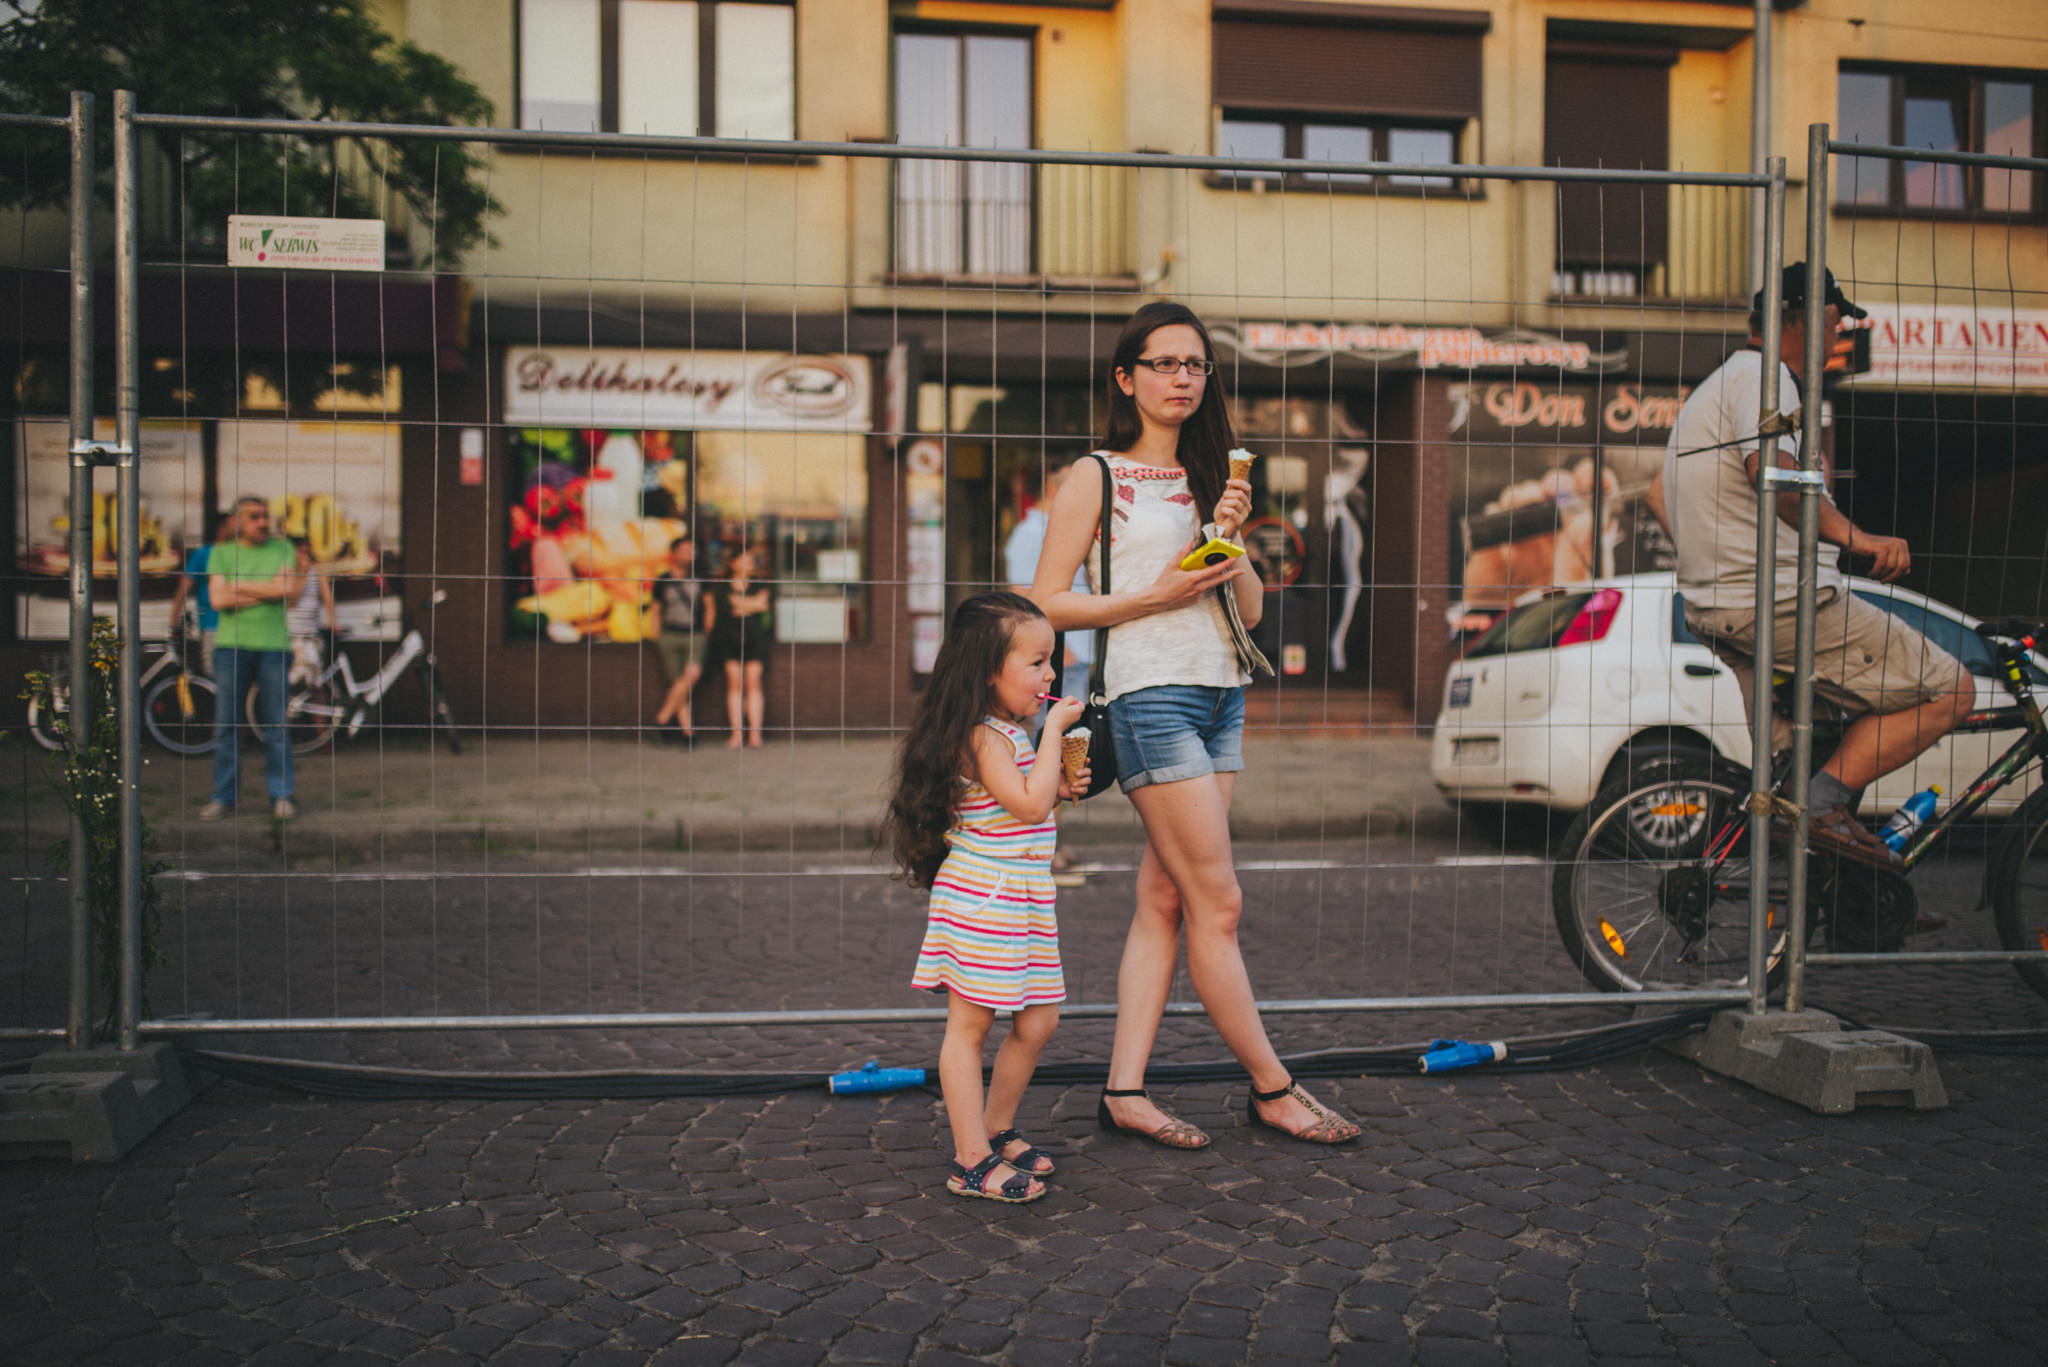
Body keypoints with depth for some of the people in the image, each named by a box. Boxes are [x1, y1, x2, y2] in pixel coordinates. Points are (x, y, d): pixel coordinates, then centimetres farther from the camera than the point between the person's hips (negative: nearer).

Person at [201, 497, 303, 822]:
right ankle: (223, 798, 9)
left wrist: (240, 587, -5)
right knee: (225, 724, 2)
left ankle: (281, 797, 6)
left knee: (275, 725, 0)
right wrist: (268, 590, -6)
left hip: (273, 645, 0)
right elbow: (218, 600, -4)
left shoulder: (283, 549, 10)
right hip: (231, 645, 1)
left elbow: (290, 591, -6)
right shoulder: (221, 553, 10)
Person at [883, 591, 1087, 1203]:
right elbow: (1029, 805, -25)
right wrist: (1054, 730, -19)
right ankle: (971, 1162, 6)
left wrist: (1061, 785, 6)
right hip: (981, 896, -10)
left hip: (1024, 899, 10)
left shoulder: (1014, 732, 13)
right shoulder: (981, 737, -17)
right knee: (968, 1026, 0)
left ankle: (996, 1131, 30)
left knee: (1036, 1022, 13)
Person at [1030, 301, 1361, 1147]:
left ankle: (1125, 1091, 9)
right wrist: (1158, 594, -12)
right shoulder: (1096, 477, 0)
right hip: (1152, 694, -6)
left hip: (1222, 696, 7)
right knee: (1218, 905, -3)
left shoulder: (1208, 479, 18)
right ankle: (1272, 1089, 9)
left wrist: (1229, 540, -4)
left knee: (1165, 901, 4)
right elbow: (1046, 605, -5)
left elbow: (1251, 609, 14)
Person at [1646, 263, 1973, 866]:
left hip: (1713, 607, 11)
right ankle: (1825, 801, -14)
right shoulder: (1763, 374, -10)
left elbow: (1657, 493, 28)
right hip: (1783, 603, -11)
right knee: (1949, 690, -6)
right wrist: (1851, 534, -30)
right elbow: (1772, 471, -30)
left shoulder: (1714, 386, 21)